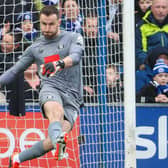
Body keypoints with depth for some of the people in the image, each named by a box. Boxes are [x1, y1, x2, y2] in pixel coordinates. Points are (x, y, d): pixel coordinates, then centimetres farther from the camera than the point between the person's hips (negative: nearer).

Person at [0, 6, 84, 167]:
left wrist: (59, 63, -33)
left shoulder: (73, 38, 10)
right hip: (50, 89, 1)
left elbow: (75, 57, -12)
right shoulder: (35, 48, 18)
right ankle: (59, 142, -71)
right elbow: (14, 71, 26)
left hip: (72, 97, 0)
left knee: (54, 140, -19)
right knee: (57, 111, -38)